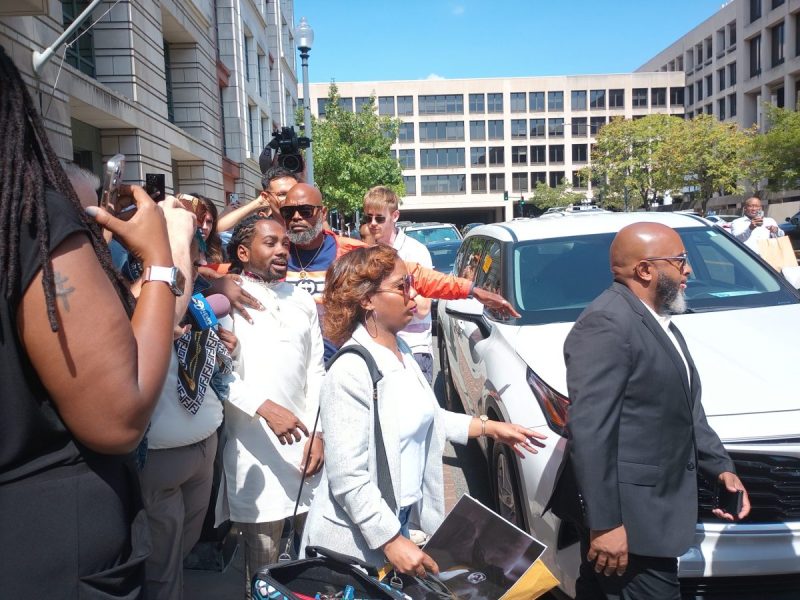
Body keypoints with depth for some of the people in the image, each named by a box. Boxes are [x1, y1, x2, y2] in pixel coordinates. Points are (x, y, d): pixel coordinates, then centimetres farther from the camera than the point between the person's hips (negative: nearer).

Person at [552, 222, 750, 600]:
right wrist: (605, 523, -24)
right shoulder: (606, 324, -22)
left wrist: (720, 466, 11)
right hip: (629, 514, -10)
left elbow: (683, 408, 20)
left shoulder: (659, 321, 12)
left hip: (652, 505, 10)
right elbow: (590, 430, -26)